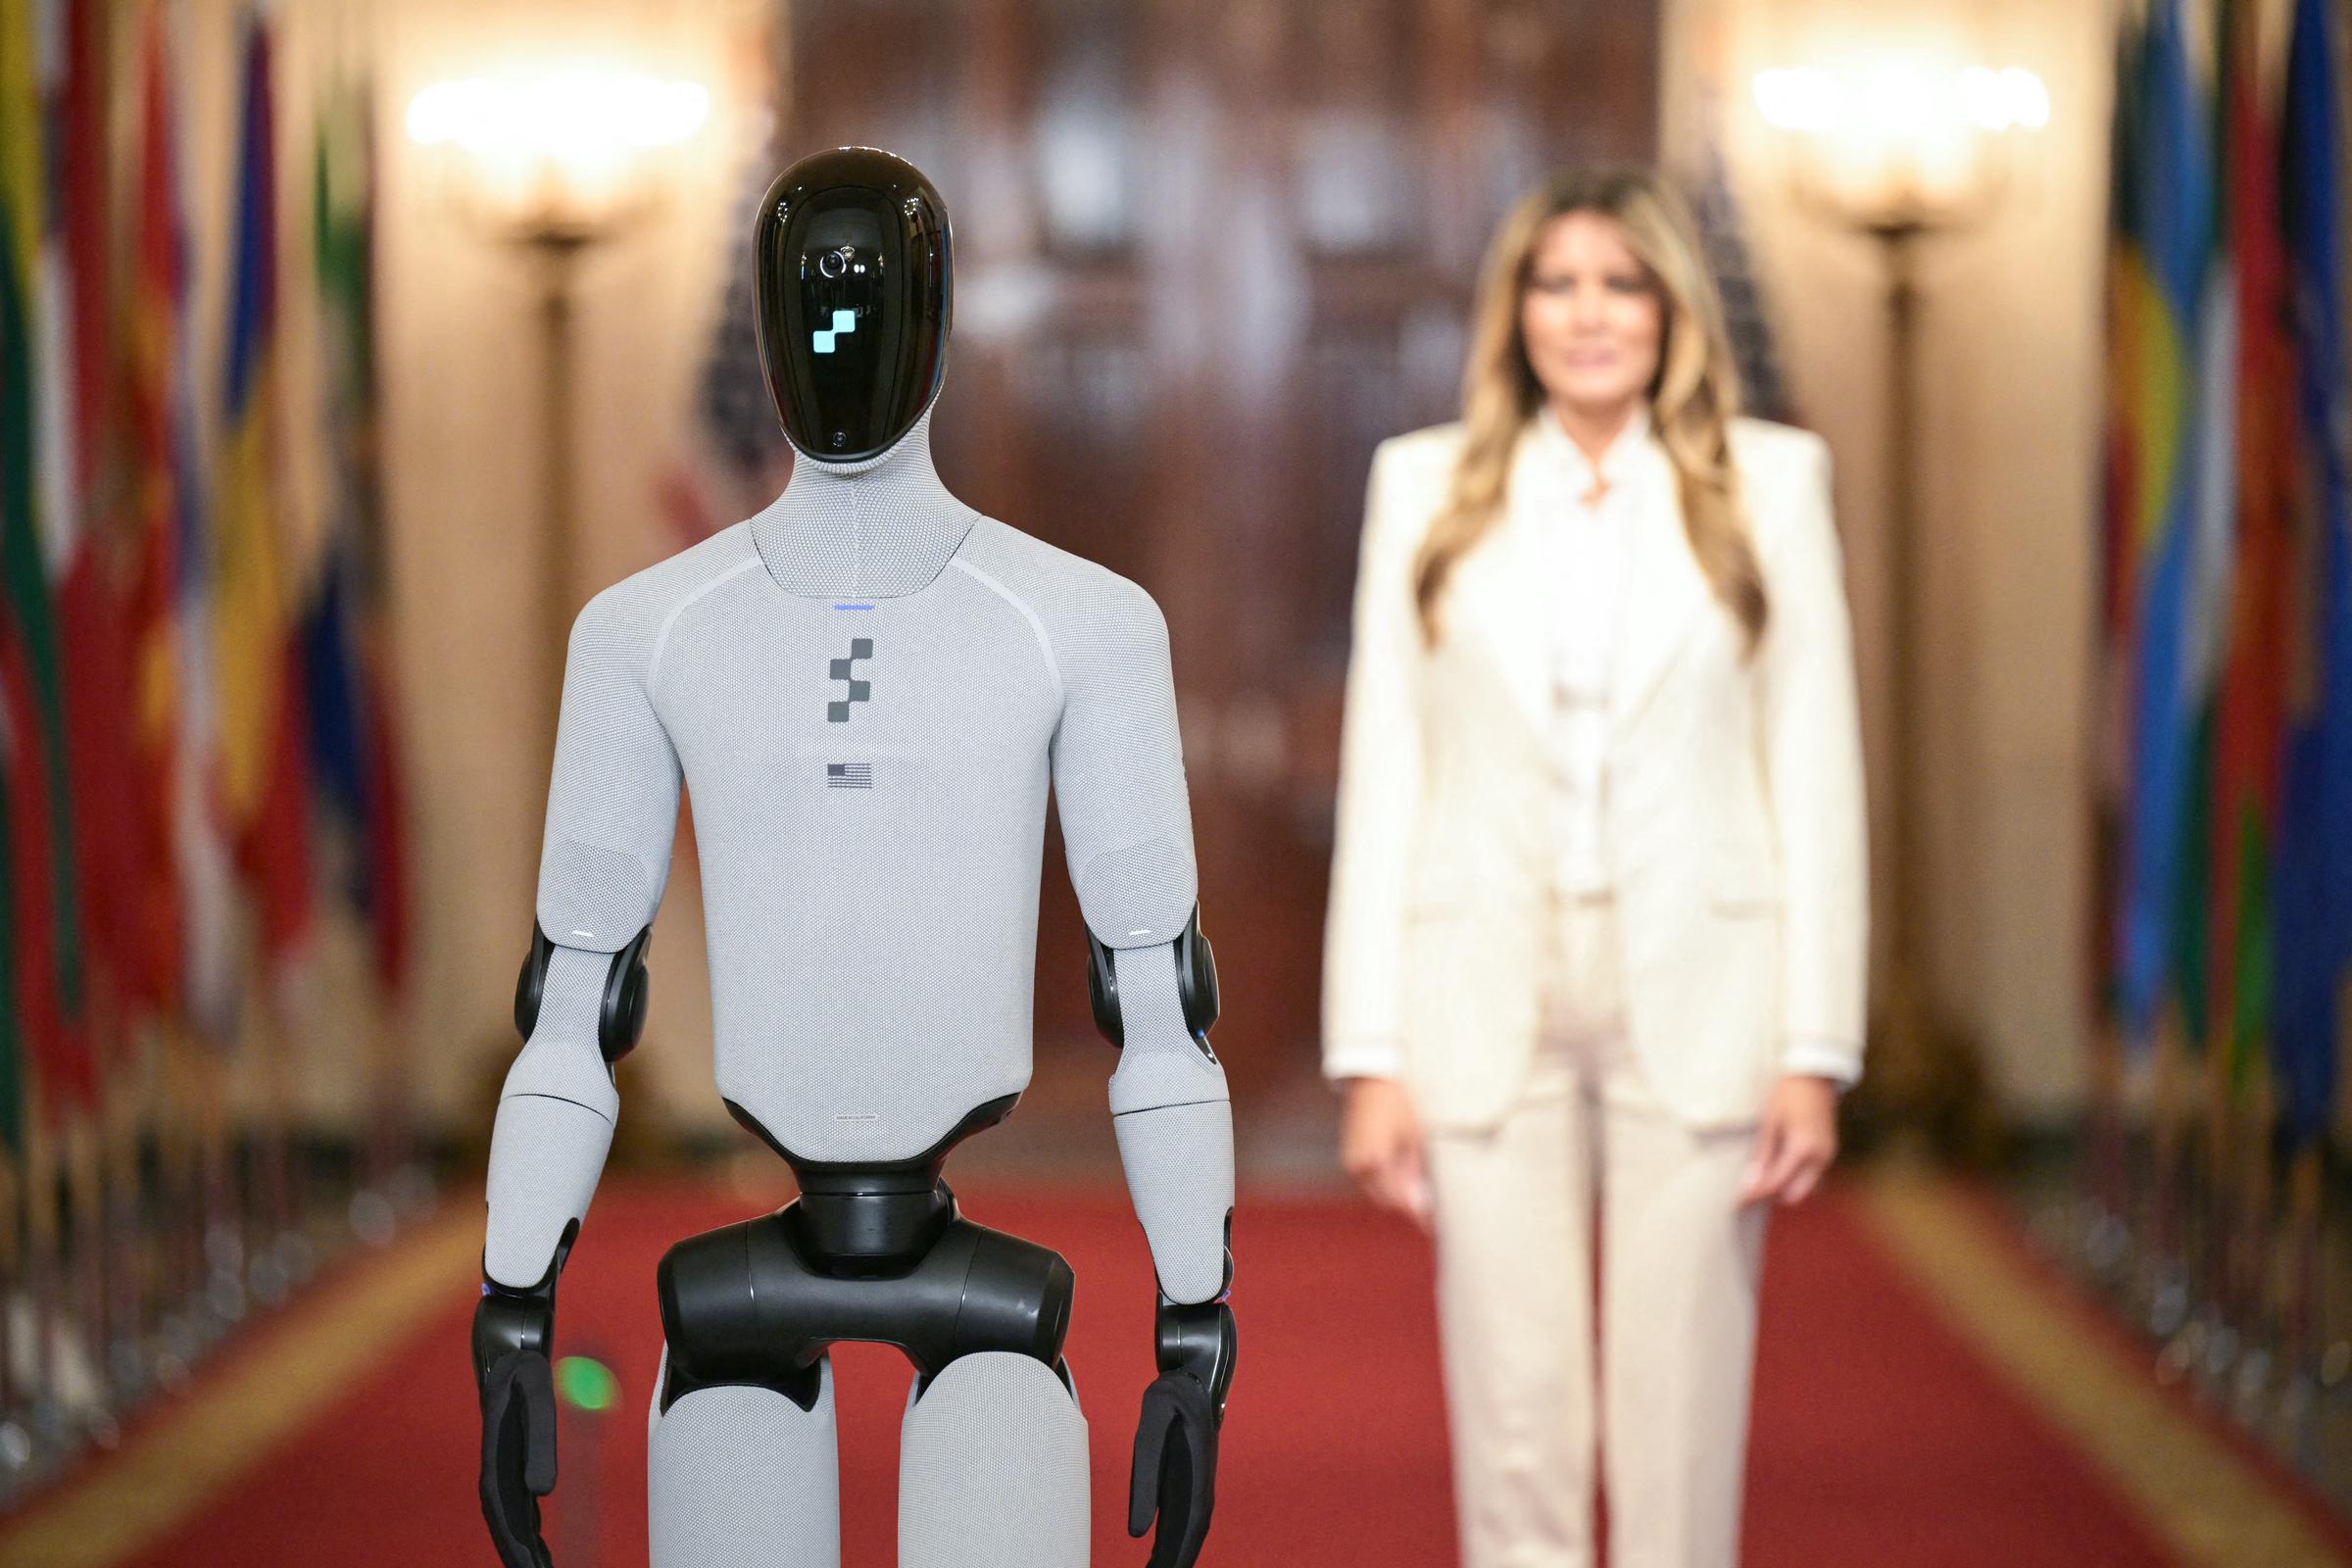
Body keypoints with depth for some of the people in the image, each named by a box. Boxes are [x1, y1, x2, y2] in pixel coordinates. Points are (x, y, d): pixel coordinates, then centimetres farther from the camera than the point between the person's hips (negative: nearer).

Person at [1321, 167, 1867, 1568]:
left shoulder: (1770, 479, 5)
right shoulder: (1427, 486, 7)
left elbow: (1817, 773, 3)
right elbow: (1381, 775, 6)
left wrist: (1817, 1050, -3)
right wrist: (1370, 1057, -1)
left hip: (1697, 1004, -1)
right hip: (1488, 1008, 1)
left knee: (1681, 1426, 1)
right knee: (1514, 1426, 1)